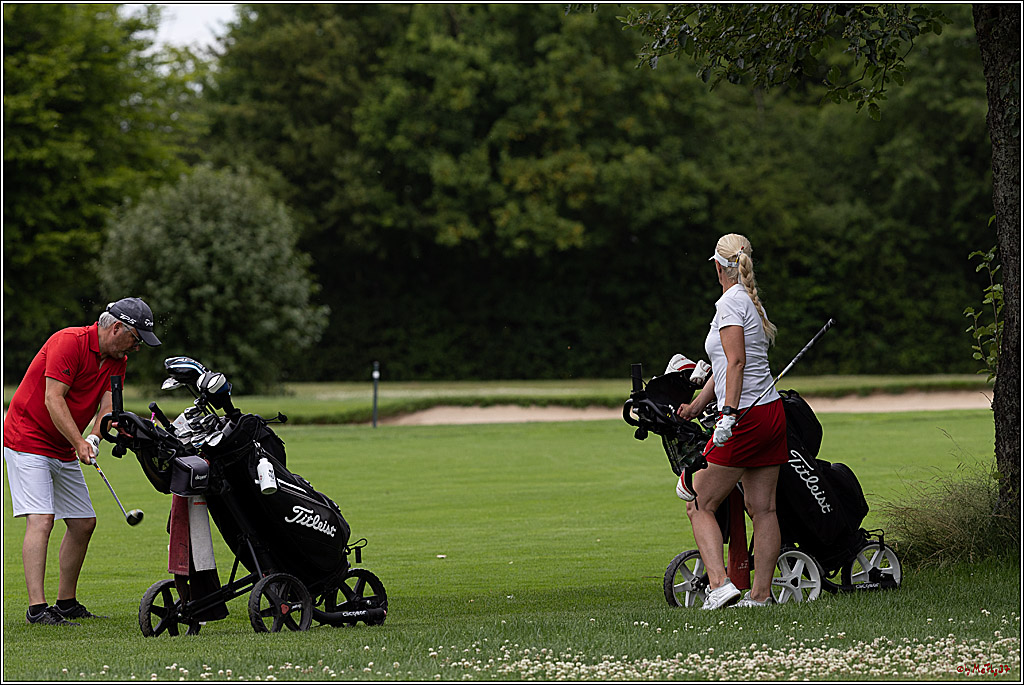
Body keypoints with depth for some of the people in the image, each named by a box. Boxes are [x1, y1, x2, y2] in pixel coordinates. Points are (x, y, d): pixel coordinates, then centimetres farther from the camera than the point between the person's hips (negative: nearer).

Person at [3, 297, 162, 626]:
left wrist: (94, 438, -26)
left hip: (64, 450, 9)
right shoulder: (69, 342, -21)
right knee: (41, 519, -19)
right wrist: (79, 443, -32)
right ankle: (36, 607, -24)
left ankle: (66, 603, 21)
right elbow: (53, 399, -25)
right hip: (28, 440, -9)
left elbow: (107, 403, -6)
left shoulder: (117, 359, 6)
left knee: (84, 522, 10)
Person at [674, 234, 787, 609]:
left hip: (746, 420, -8)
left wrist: (730, 414, -25)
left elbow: (736, 363, -20)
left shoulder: (730, 303, -9)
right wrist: (695, 406, 26)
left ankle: (720, 584, -14)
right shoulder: (753, 302, 17)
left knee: (700, 506, -2)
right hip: (773, 413, 8)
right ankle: (761, 593, 7)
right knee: (762, 508, 8)